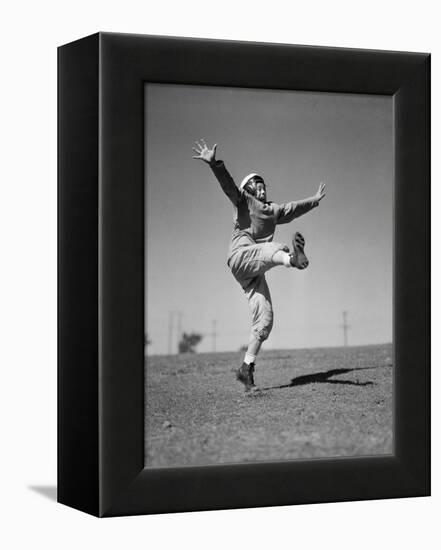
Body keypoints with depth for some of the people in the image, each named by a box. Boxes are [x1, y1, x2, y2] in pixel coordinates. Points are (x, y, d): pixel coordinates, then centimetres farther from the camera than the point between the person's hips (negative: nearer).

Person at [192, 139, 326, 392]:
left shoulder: (274, 210, 30)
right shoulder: (243, 200, 11)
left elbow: (295, 208, 47)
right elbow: (227, 183, -6)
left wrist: (315, 200, 58)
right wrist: (214, 163, -24)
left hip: (255, 272, 7)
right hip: (241, 255, -7)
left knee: (264, 319, -4)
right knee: (274, 249, -38)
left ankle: (247, 368, 1)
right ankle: (294, 257, -76)